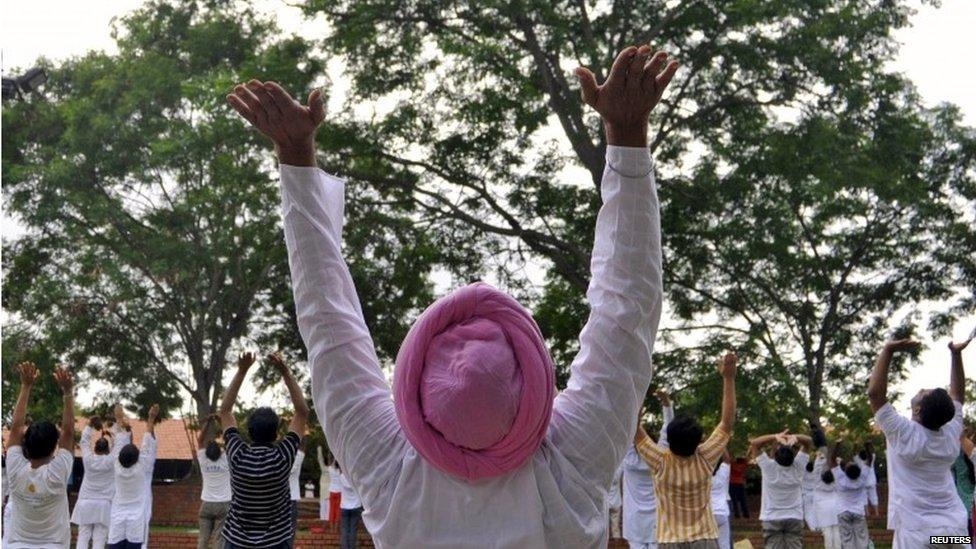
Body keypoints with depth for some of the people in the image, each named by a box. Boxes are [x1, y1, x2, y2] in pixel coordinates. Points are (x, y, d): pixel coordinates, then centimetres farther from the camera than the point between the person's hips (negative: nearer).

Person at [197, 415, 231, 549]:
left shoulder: (203, 461, -5)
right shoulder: (225, 460, -9)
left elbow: (201, 441, 2)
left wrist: (208, 423, 0)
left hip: (206, 503, 2)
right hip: (223, 504, -2)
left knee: (203, 538, 6)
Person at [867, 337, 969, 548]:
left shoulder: (905, 435, -14)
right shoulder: (951, 434, 1)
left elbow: (874, 392, -16)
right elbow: (957, 394, 17)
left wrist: (888, 351, -13)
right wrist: (956, 353, 16)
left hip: (917, 532, -5)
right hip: (954, 529, 6)